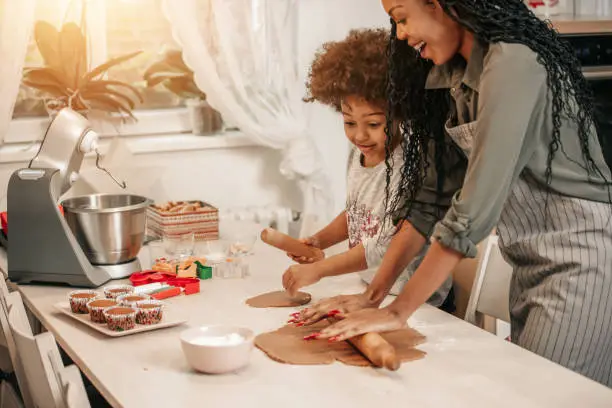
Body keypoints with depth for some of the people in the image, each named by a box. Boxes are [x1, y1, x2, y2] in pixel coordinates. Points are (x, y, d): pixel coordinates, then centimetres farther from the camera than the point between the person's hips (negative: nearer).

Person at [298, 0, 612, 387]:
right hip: (533, 264, 8)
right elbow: (428, 194, 6)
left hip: (580, 259, -8)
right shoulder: (457, 75, 7)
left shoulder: (513, 64, -21)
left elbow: (474, 209, -25)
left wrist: (398, 311, -20)